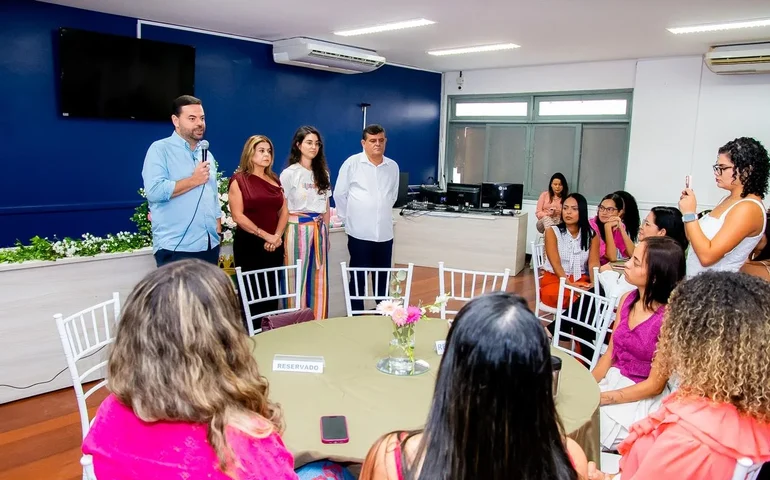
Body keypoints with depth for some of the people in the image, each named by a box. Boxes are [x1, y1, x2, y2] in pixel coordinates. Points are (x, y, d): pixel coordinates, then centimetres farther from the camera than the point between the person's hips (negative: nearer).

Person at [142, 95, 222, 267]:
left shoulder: (207, 155, 17)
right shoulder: (160, 149, -3)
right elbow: (154, 191, -18)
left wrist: (218, 234, 13)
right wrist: (194, 180, -9)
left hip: (210, 246, 7)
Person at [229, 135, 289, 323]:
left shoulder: (274, 180, 13)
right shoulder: (238, 180, -3)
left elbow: (284, 211, 10)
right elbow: (237, 216, -11)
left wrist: (277, 235, -7)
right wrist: (265, 235, -15)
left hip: (274, 245, 5)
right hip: (249, 244, -5)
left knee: (272, 292, 7)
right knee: (252, 293, 1)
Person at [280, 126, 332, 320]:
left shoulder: (322, 173, 12)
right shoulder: (289, 173, -4)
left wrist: (326, 232, 14)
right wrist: (281, 235, -8)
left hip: (319, 229, 5)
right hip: (298, 229, -5)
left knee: (318, 278, 9)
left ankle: (319, 321, 19)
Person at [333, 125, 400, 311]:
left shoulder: (393, 166, 6)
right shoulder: (352, 163, -4)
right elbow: (340, 194, 2)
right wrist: (349, 217, 6)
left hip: (385, 233, 4)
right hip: (360, 232, -3)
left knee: (383, 277, 11)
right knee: (358, 278, 5)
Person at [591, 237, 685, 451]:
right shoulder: (627, 300, -1)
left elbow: (654, 385, -17)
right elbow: (609, 354, 5)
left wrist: (601, 398, -18)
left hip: (644, 399, -6)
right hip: (612, 381, 6)